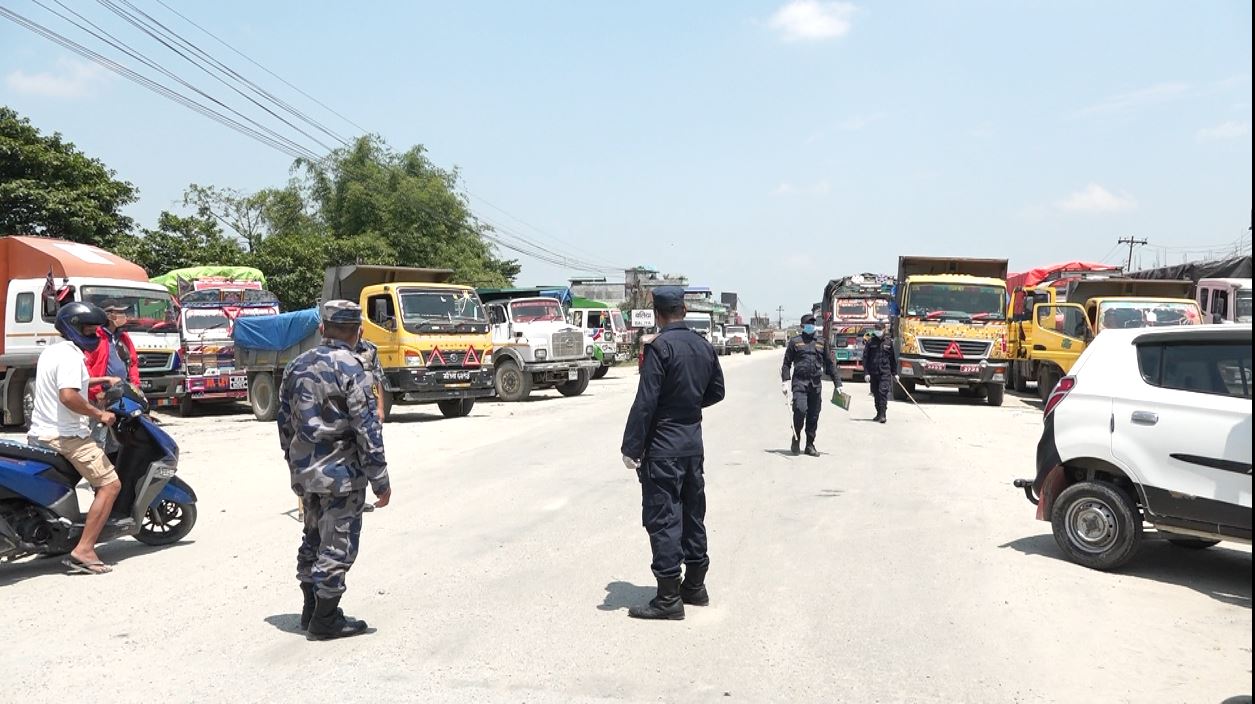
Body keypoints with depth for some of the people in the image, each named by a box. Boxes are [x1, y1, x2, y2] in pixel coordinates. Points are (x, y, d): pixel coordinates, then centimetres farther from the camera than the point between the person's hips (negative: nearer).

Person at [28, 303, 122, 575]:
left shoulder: (50, 351, 17)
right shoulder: (70, 355, -15)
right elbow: (68, 396, -28)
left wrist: (102, 379, 35)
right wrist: (99, 414, -18)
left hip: (40, 434, 10)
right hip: (66, 436, -10)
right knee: (110, 484, -11)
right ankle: (83, 551, -16)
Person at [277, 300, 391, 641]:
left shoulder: (297, 366, 8)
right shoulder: (351, 370, -15)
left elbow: (285, 421, 15)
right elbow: (367, 429, -16)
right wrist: (380, 480, -11)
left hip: (303, 472, 8)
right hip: (341, 474, -7)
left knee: (313, 539, 19)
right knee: (338, 546, 3)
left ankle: (311, 610, 30)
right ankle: (326, 620, 9)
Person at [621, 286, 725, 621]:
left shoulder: (660, 347, -16)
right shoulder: (704, 346, 6)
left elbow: (645, 402, -19)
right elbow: (716, 391, 17)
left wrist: (631, 448, -14)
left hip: (663, 449, -8)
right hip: (693, 445, 8)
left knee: (662, 520, -2)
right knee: (692, 515, 16)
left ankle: (669, 599, 2)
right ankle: (695, 587, 27)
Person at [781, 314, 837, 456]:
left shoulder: (821, 343, 17)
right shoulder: (795, 342, 7)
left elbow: (829, 365, 20)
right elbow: (786, 363, 6)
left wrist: (838, 383, 16)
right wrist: (785, 382, -7)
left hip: (816, 384, 4)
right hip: (800, 382, -4)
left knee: (814, 415, 4)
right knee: (800, 410, -20)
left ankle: (810, 445, 15)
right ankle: (796, 439, 1)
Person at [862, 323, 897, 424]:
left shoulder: (889, 342, 4)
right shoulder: (870, 342, 3)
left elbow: (893, 358, 12)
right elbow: (865, 358, 3)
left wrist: (895, 373, 12)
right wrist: (866, 372, -5)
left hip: (885, 371, -2)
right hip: (873, 372, 2)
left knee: (883, 392, -13)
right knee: (876, 394, 10)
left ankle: (883, 415, -14)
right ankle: (879, 413, 22)